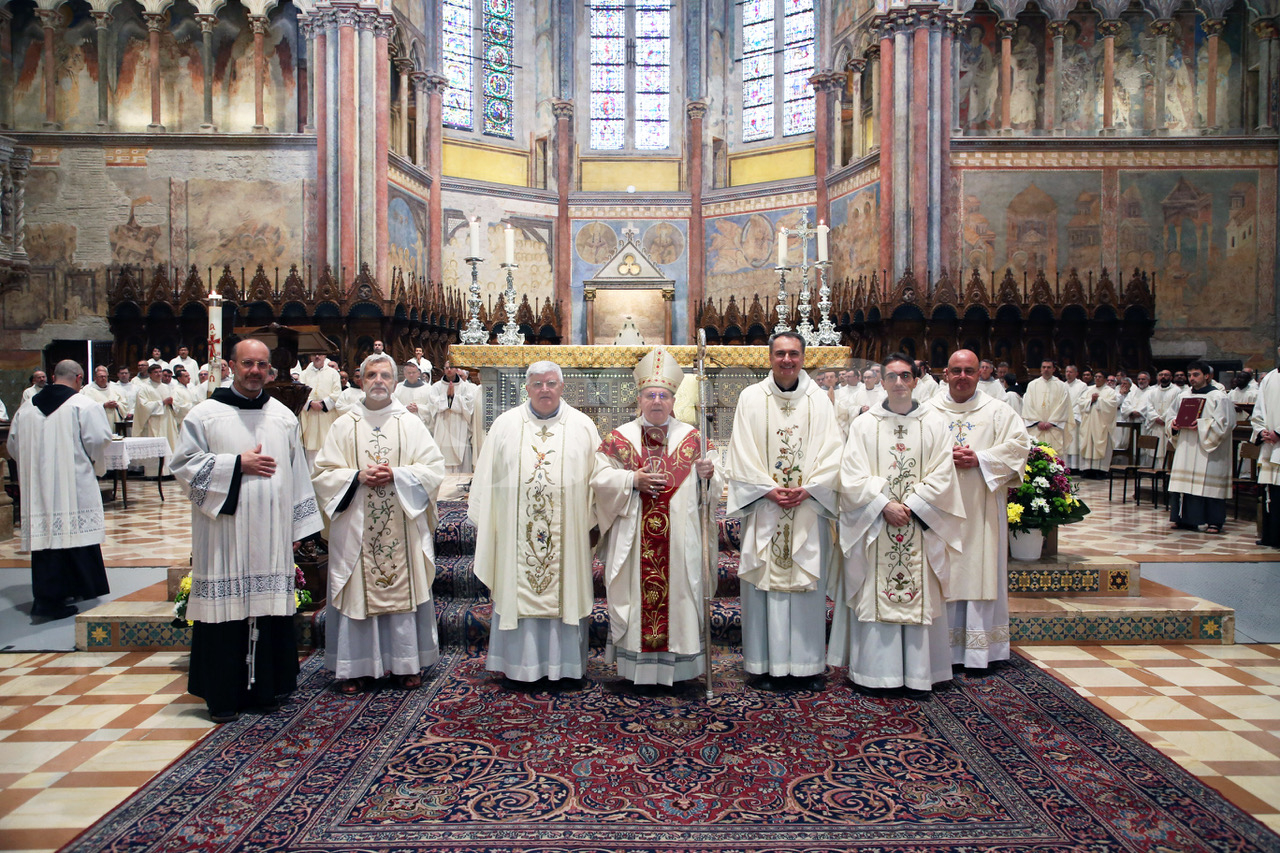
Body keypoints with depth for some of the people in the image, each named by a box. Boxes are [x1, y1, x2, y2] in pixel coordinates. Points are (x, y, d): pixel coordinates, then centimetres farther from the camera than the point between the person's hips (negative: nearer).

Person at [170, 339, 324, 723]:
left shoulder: (284, 416, 12)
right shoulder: (205, 414, 3)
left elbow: (298, 473, 13)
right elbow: (184, 465, -2)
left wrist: (298, 527, 10)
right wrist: (237, 464, -11)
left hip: (271, 536, 3)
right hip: (223, 535, -3)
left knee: (270, 607, 5)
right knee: (226, 606, 0)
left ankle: (265, 688, 17)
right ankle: (223, 695, 13)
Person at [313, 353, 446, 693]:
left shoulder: (411, 424, 7)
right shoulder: (343, 426, 7)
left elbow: (434, 467, 1)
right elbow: (324, 474, 3)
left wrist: (396, 475, -13)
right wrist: (358, 476, -13)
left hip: (403, 526, 0)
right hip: (356, 528, 0)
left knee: (404, 588, 2)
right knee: (358, 591, 2)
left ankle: (407, 664, 13)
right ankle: (357, 666, 12)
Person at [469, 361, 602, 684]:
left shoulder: (583, 426, 4)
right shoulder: (505, 424, 5)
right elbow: (486, 476, 7)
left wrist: (592, 524, 0)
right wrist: (483, 523, 4)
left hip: (566, 536, 0)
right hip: (516, 534, 0)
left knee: (564, 593, 5)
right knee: (517, 593, 5)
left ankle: (563, 661, 18)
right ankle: (519, 662, 18)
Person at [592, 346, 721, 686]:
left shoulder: (691, 437, 7)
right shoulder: (620, 437, 6)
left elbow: (714, 482, 6)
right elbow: (600, 478, 0)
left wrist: (706, 472, -16)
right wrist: (632, 480, -13)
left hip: (679, 538, 1)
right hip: (632, 540, 0)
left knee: (678, 593, 3)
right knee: (634, 593, 2)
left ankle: (677, 661, 15)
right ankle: (636, 661, 14)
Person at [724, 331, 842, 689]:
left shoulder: (818, 399, 6)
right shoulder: (751, 398, 3)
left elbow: (831, 454, 1)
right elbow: (741, 455, -1)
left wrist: (806, 489, -12)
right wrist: (769, 490, -11)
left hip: (808, 508, 1)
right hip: (764, 507, -1)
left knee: (807, 583, 5)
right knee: (765, 583, 2)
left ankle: (808, 662, 15)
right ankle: (767, 663, 11)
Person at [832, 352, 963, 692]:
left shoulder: (934, 422, 6)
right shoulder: (864, 425, 5)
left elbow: (942, 475, -1)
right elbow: (852, 476, -3)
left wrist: (910, 506, -11)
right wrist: (885, 505, -13)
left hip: (921, 525, 0)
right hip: (874, 525, 0)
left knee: (920, 597, 3)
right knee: (874, 597, 0)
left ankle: (917, 672, 12)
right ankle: (876, 669, 9)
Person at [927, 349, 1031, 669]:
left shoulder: (998, 411, 8)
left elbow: (1019, 443, -1)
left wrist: (980, 459, -12)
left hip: (981, 507, 0)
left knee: (979, 569, 1)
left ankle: (978, 648, 9)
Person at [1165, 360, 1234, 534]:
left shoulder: (1219, 398, -2)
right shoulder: (1183, 396, 13)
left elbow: (1223, 423, -9)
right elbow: (1170, 415, 17)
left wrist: (1202, 425, -20)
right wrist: (1173, 424, -3)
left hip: (1208, 450, -5)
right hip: (1185, 447, 5)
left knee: (1209, 484, -5)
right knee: (1184, 481, 2)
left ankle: (1214, 521, 2)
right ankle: (1183, 517, 8)